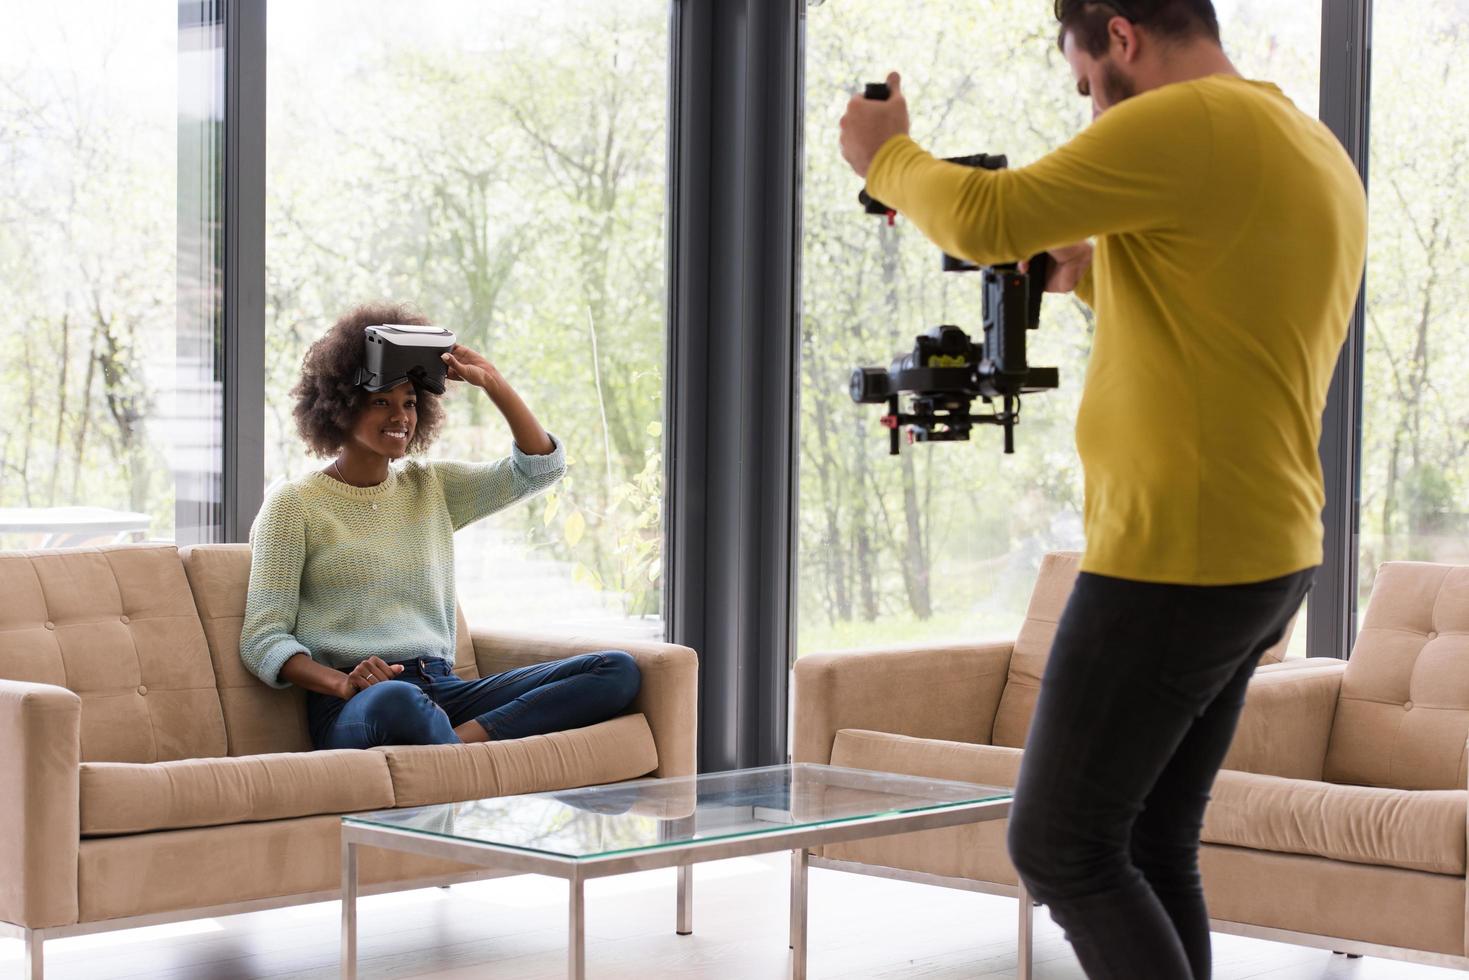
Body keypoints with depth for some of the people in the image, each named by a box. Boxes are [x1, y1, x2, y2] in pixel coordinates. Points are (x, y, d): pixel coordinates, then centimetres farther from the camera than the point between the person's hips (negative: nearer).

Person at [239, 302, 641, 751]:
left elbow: (541, 467, 20)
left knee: (617, 670, -15)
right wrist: (342, 682, -20)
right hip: (351, 708, -6)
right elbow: (263, 640, -2)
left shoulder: (431, 486, 22)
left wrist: (490, 381, 10)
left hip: (443, 692, 6)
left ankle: (466, 736, -30)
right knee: (396, 699, -45)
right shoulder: (294, 504, 5)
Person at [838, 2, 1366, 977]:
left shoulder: (1190, 124, -15)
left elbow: (985, 218, -18)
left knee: (1060, 849, 0)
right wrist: (1090, 273, 19)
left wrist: (888, 155, 0)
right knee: (1153, 852, 15)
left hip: (1175, 561, -9)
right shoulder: (1324, 156, 14)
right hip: (1270, 559, 9)